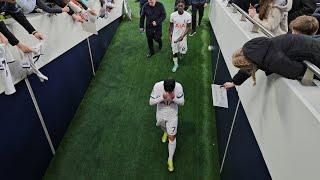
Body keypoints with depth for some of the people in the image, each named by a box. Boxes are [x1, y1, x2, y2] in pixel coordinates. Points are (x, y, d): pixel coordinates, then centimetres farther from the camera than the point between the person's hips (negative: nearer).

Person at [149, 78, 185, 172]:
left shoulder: (179, 87, -28)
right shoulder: (157, 86, -29)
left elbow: (182, 102, -15)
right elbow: (151, 102, -21)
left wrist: (174, 98, -37)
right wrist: (162, 97, -38)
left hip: (172, 115, -1)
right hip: (161, 113, 1)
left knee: (172, 137, 3)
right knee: (162, 126, 31)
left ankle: (170, 159, 25)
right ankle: (165, 132, 70)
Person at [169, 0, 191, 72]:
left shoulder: (188, 15, -17)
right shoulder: (173, 15, -14)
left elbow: (188, 28, -10)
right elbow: (171, 26, 1)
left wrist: (182, 36, -21)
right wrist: (169, 35, 5)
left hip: (183, 36, 0)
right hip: (174, 36, 1)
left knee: (183, 51, 6)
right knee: (174, 51, 9)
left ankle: (180, 53, 44)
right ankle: (176, 64, 28)